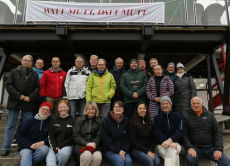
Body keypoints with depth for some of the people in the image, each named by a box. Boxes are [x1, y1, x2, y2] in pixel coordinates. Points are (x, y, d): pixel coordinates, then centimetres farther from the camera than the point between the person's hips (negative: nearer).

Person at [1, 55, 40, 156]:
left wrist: (30, 97, -10)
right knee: (10, 125, 6)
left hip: (28, 103, 1)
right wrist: (19, 96, -12)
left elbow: (37, 88, 5)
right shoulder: (14, 72, 7)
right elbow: (8, 85, -1)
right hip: (14, 102, -1)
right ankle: (6, 148, 15)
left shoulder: (35, 75, 10)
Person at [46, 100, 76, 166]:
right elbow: (51, 137, 7)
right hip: (54, 146, 1)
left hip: (66, 146, 0)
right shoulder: (53, 121, 13)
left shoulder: (73, 121, 6)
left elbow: (72, 138, 2)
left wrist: (60, 147, -8)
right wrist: (56, 150, -9)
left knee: (63, 153, -35)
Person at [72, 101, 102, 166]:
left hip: (94, 145, 1)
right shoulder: (80, 120, 13)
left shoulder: (99, 121, 13)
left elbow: (99, 136, 6)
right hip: (80, 145, -1)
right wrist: (86, 144, -11)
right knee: (87, 155, -34)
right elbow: (75, 136, 4)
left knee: (98, 157, -32)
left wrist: (94, 143, -15)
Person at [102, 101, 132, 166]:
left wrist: (124, 150, -9)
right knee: (120, 160, -28)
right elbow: (106, 139, -9)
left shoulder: (126, 120, 5)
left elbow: (127, 137, 5)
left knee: (128, 161, -24)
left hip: (122, 149, 3)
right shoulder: (106, 120, -6)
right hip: (109, 150, -3)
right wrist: (117, 151, -14)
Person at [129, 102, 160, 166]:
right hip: (136, 149, -4)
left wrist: (152, 151, -6)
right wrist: (147, 151, -12)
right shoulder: (133, 122, -4)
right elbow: (133, 140, -8)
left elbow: (152, 138, 11)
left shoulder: (149, 122, 12)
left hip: (149, 148, 4)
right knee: (149, 160, -29)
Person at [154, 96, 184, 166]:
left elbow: (179, 132, -5)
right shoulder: (157, 118, 7)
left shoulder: (178, 117, 7)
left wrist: (170, 140, -24)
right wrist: (167, 142, -22)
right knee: (175, 158, -32)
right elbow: (158, 133, -3)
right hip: (162, 145, 0)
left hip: (175, 143, 1)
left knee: (172, 150, -36)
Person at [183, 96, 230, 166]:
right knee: (190, 158, -32)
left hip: (211, 148, 3)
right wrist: (189, 147, -18)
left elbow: (217, 132, 6)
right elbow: (184, 134, -4)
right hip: (195, 147, -2)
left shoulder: (210, 115, 8)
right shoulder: (186, 116, 1)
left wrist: (218, 149, -5)